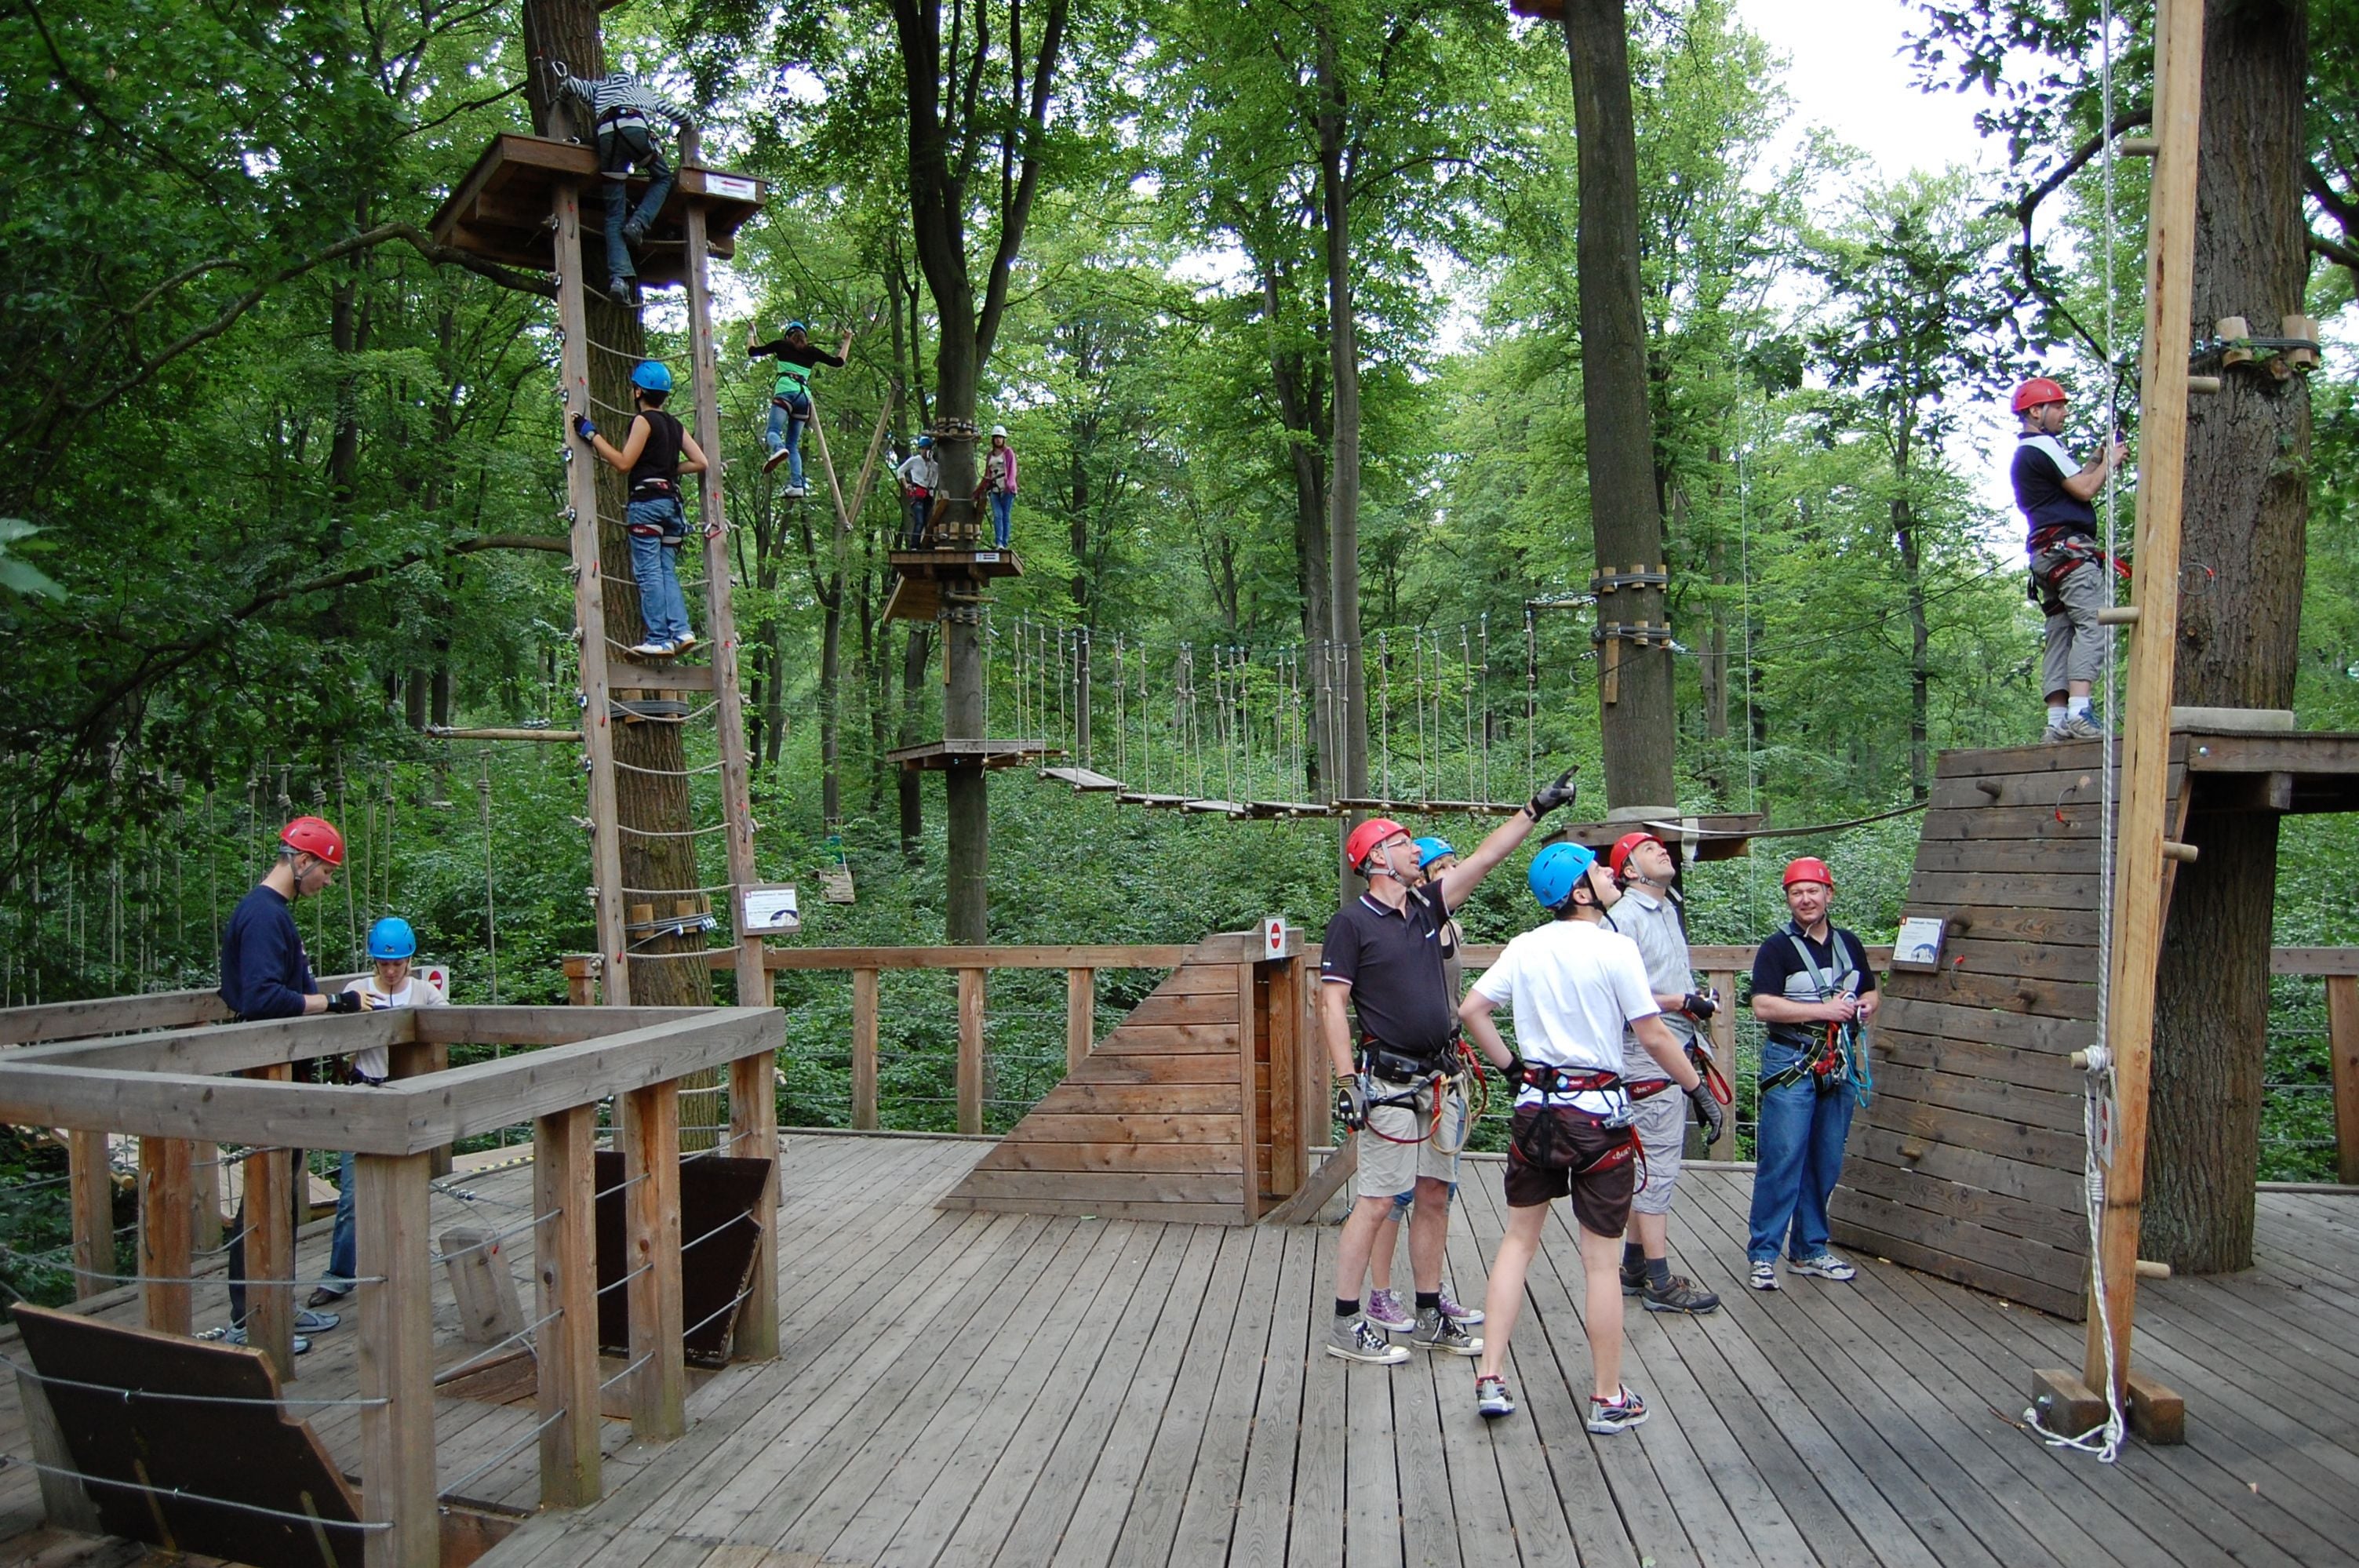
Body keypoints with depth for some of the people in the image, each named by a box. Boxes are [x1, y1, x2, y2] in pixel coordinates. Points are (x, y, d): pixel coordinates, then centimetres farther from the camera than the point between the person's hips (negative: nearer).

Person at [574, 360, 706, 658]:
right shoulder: (675, 425, 18)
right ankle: (680, 631, -6)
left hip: (647, 501, -7)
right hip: (671, 502, 7)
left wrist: (591, 435, -4)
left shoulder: (643, 420, -3)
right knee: (666, 571, 8)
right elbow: (701, 462, 14)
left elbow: (624, 462, -8)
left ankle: (659, 640, -12)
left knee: (649, 572, -8)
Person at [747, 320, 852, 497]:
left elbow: (752, 352, 22)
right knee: (793, 444, 6)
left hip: (786, 393, -3)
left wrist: (750, 333, 39)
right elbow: (838, 362, 26)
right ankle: (797, 484, -11)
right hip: (805, 396, 3)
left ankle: (778, 449, -51)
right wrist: (847, 341, 39)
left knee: (773, 430, -13)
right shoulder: (811, 352, 21)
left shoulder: (782, 345, 17)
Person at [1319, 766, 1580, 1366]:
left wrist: (1537, 808, 12)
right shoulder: (1352, 922, -7)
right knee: (1376, 1202, -6)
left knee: (1435, 1198, 12)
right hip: (1390, 1084, -7)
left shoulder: (1427, 907, 11)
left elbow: (1485, 857, 13)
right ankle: (1346, 1325, 3)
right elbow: (1332, 1003, -11)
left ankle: (1429, 1318, 22)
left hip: (1440, 1083, 7)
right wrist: (1347, 1080, -17)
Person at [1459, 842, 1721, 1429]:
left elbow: (1470, 1011, 3)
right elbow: (1653, 1036, -11)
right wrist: (1700, 1090, 2)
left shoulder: (1525, 947, 2)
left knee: (1518, 1239, 16)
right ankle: (1608, 1398, 17)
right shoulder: (1615, 948, -12)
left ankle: (1490, 1379, 15)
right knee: (1600, 1260, 5)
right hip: (1598, 1114, -4)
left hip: (1535, 1106, 5)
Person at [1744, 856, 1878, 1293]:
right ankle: (1763, 1253, -1)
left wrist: (1865, 1007, 2)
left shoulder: (1849, 944, 14)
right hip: (1791, 1064, -5)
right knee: (1781, 1161, -7)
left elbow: (1869, 992, 26)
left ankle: (1810, 1249, 21)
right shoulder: (1777, 948, -4)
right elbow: (1763, 1007, -15)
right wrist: (1824, 1010, -18)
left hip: (1839, 1066, 6)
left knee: (1826, 1162, 10)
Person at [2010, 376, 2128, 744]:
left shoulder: (2023, 454, 26)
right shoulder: (2044, 446, -5)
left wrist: (2098, 459, 20)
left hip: (2047, 556, 10)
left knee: (2061, 635, 5)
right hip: (2070, 548, -10)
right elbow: (2085, 490, -9)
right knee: (2092, 624, -18)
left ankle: (2057, 721, -2)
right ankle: (2078, 713, -30)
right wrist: (2110, 462, 6)